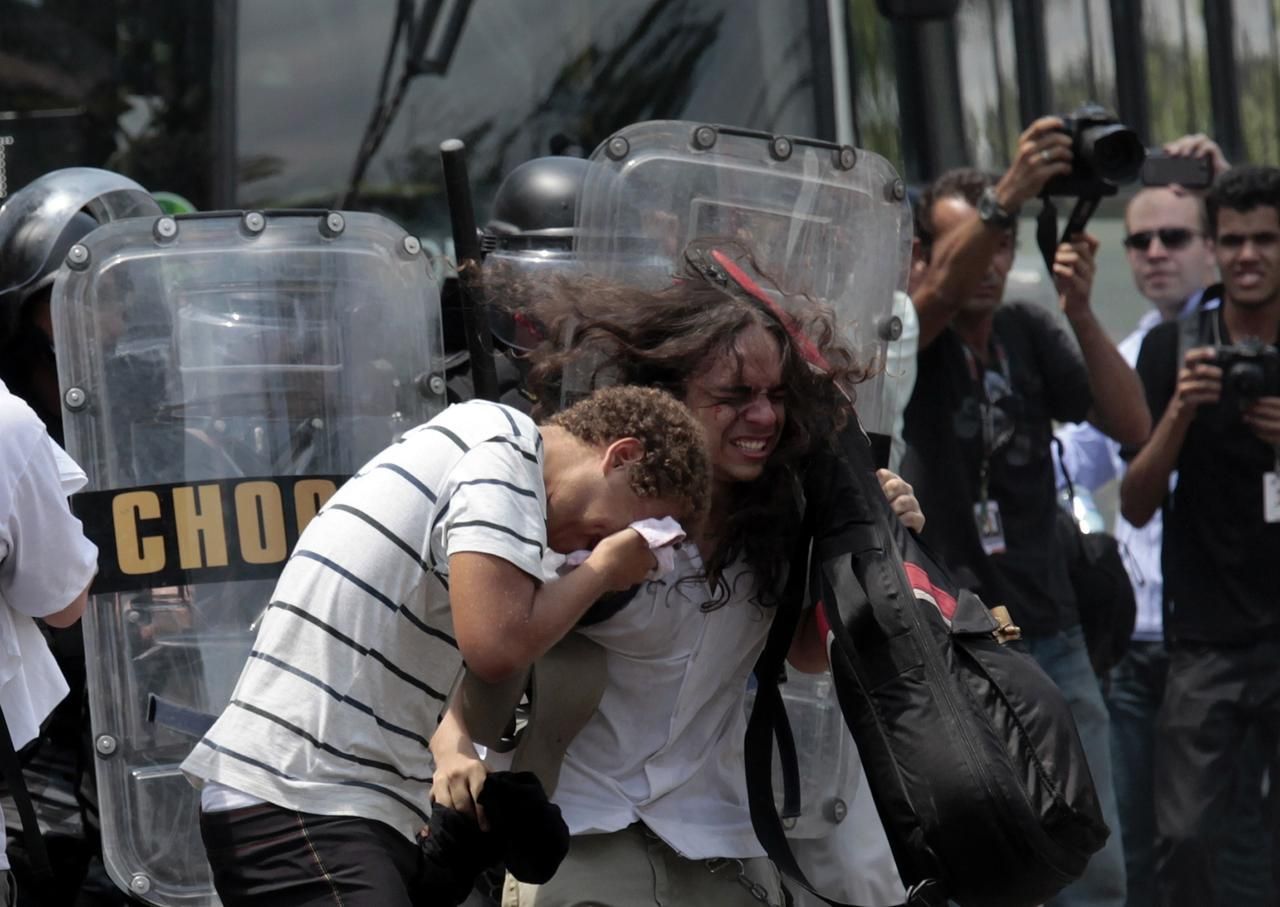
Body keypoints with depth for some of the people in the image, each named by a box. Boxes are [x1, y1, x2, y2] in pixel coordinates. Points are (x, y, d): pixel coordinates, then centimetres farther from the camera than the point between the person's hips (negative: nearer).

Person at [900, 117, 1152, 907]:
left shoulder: (1028, 331, 8)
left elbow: (1133, 425, -3)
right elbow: (942, 287, -27)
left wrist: (1080, 309, -17)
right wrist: (1008, 195, -42)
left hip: (1053, 637, 4)